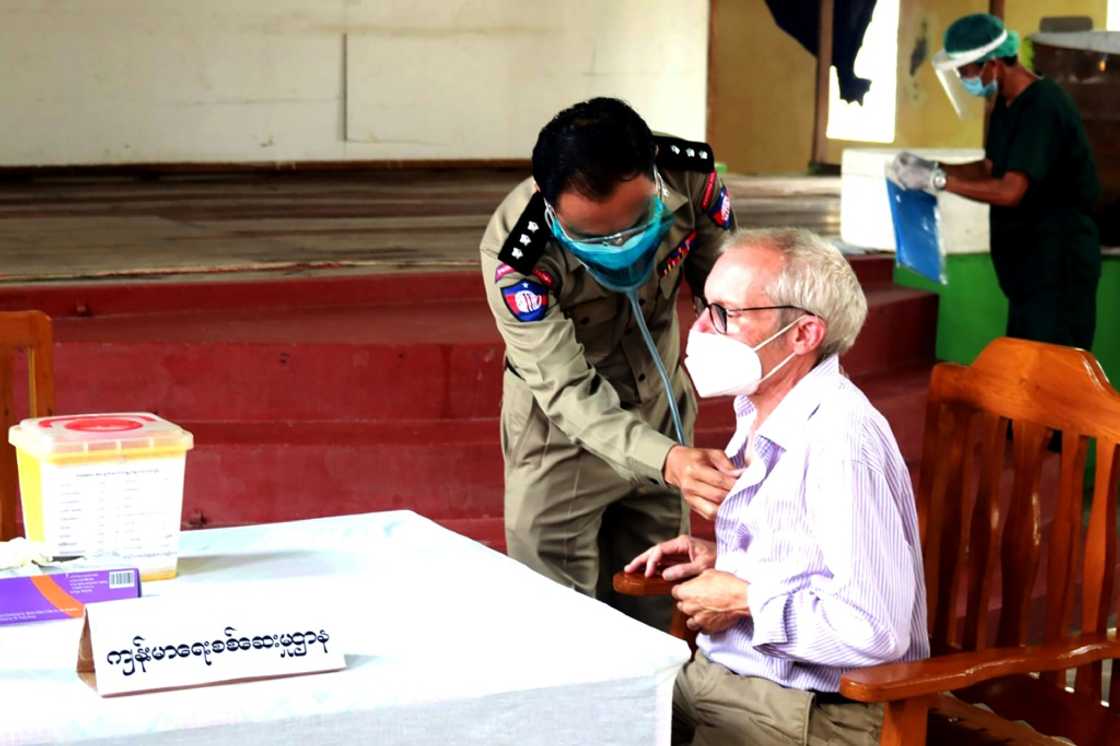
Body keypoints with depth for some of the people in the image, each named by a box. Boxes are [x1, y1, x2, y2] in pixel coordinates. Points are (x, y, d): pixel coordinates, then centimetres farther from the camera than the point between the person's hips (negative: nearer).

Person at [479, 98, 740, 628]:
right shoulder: (515, 256, -32)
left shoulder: (692, 177, -22)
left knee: (651, 619, 14)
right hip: (563, 436, -3)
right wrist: (666, 459, -48)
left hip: (661, 415, 4)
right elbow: (569, 393, -33)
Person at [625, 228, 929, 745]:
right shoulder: (760, 414, 9)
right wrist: (720, 558, 8)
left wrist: (743, 602, -16)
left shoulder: (841, 440, -23)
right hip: (716, 673, 9)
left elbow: (874, 630, -28)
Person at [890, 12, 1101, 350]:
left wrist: (936, 180, -21)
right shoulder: (1006, 104, 10)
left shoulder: (1043, 107, -21)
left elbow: (1010, 191, -27)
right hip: (1027, 258, 10)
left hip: (1058, 262, -10)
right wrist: (930, 166, 4)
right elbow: (989, 168, 18)